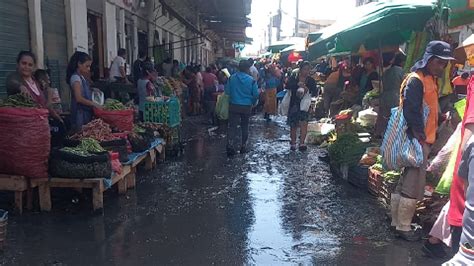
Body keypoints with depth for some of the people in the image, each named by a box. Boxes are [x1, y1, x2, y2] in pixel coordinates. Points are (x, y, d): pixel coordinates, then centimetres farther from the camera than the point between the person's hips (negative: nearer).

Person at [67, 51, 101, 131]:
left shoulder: (82, 77, 13)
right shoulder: (75, 78, -12)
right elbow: (79, 99, -21)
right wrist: (95, 104, -19)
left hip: (86, 112, 9)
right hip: (80, 113, -9)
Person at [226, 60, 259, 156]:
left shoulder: (232, 78, -6)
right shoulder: (251, 80, -9)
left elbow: (227, 91, -2)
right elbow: (256, 95, -6)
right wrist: (253, 103, 13)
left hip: (234, 106, 0)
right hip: (247, 107, 0)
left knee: (232, 126, 1)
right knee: (245, 127, 15)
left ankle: (230, 146, -13)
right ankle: (243, 147, 21)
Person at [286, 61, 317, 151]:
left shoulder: (311, 80, 6)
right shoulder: (293, 78, 1)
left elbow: (314, 91, -1)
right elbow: (287, 86, -15)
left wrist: (308, 89, -19)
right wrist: (297, 84, -28)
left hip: (305, 104, 0)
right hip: (294, 104, 0)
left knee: (304, 123, -17)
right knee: (293, 125, 8)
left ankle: (302, 143, -20)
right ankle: (293, 143, 24)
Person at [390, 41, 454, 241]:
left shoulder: (430, 79, 16)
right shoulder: (416, 80, -14)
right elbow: (411, 113, -21)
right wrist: (419, 137, -20)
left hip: (423, 140, 10)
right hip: (417, 141, -10)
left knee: (405, 183, 15)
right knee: (413, 187, -2)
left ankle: (397, 222, 26)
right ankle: (403, 227, 10)